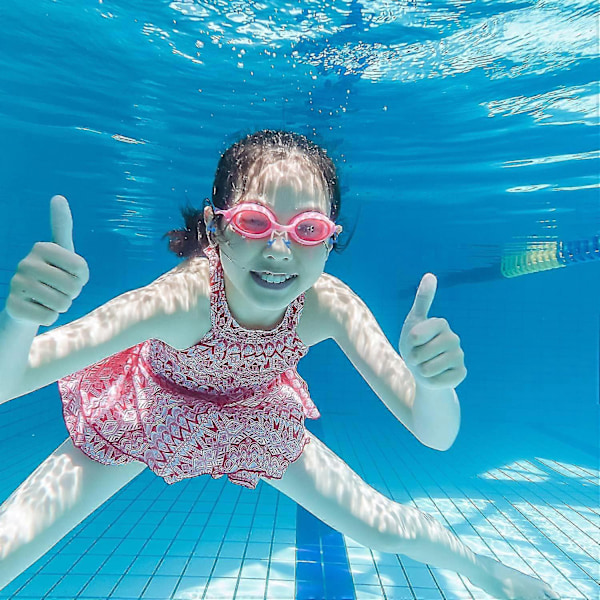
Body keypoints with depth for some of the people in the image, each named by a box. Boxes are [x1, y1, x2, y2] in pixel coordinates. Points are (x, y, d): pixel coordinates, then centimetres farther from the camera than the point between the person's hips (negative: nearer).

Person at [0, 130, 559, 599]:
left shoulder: (329, 305, -31)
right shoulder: (180, 298, -38)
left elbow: (436, 435, -29)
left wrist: (433, 385, -51)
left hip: (255, 420, 1)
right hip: (149, 410, 0)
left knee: (386, 529, 9)